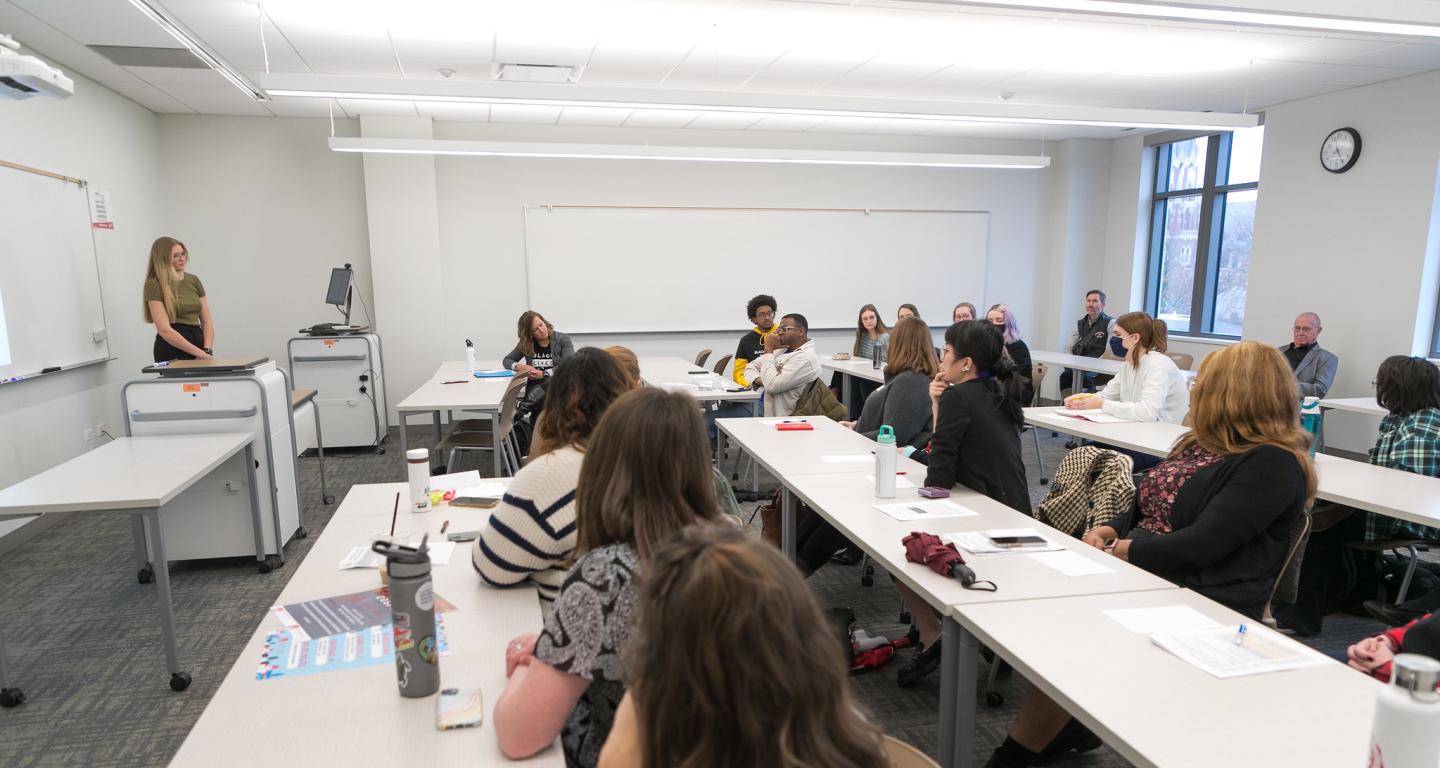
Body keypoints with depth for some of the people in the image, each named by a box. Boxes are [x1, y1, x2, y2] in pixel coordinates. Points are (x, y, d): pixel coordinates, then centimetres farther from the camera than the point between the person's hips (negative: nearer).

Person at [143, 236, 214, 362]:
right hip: (173, 352, -4)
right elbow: (164, 330, -13)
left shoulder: (194, 281, 11)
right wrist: (200, 353, -16)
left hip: (199, 342, 5)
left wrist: (207, 351, -7)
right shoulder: (154, 285, -5)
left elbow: (207, 321, 9)